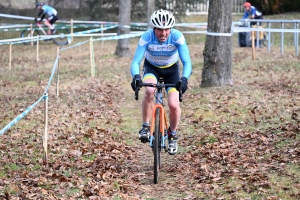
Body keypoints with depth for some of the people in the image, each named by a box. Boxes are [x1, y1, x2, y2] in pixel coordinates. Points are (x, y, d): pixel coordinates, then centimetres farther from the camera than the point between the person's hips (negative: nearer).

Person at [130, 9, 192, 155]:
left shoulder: (177, 37, -31)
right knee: (149, 91, -33)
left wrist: (184, 78, -52)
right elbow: (136, 61, -33)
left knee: (173, 105, -14)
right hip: (151, 67, 0)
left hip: (171, 69, 1)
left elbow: (187, 62, -32)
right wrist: (136, 76, -54)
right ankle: (145, 127, -14)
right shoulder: (146, 37, -30)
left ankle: (172, 134, 15)